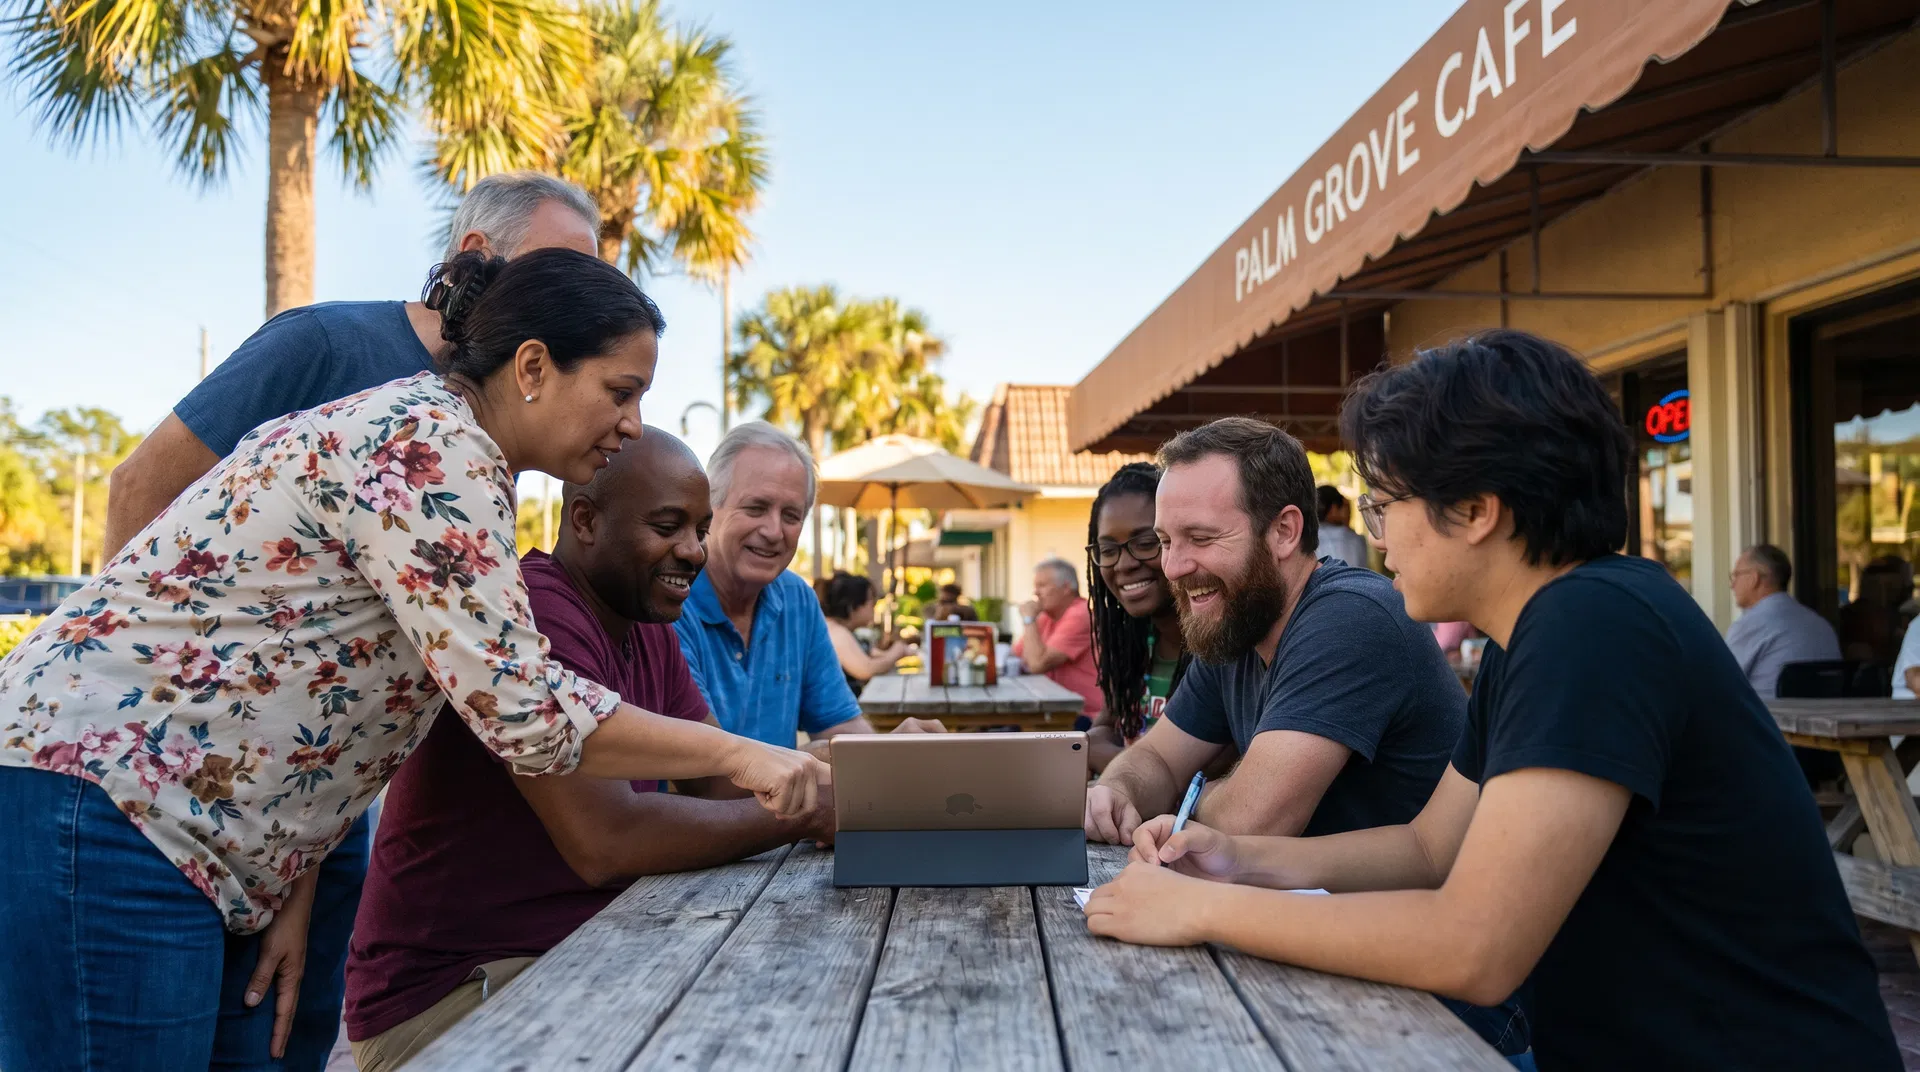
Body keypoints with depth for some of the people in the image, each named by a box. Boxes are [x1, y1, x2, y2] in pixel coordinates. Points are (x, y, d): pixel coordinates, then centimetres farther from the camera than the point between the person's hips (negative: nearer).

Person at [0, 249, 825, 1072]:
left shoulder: (428, 434, 12)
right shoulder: (432, 442, -18)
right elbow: (519, 710, -26)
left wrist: (293, 897, 5)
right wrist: (734, 754, -17)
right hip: (108, 803, -10)